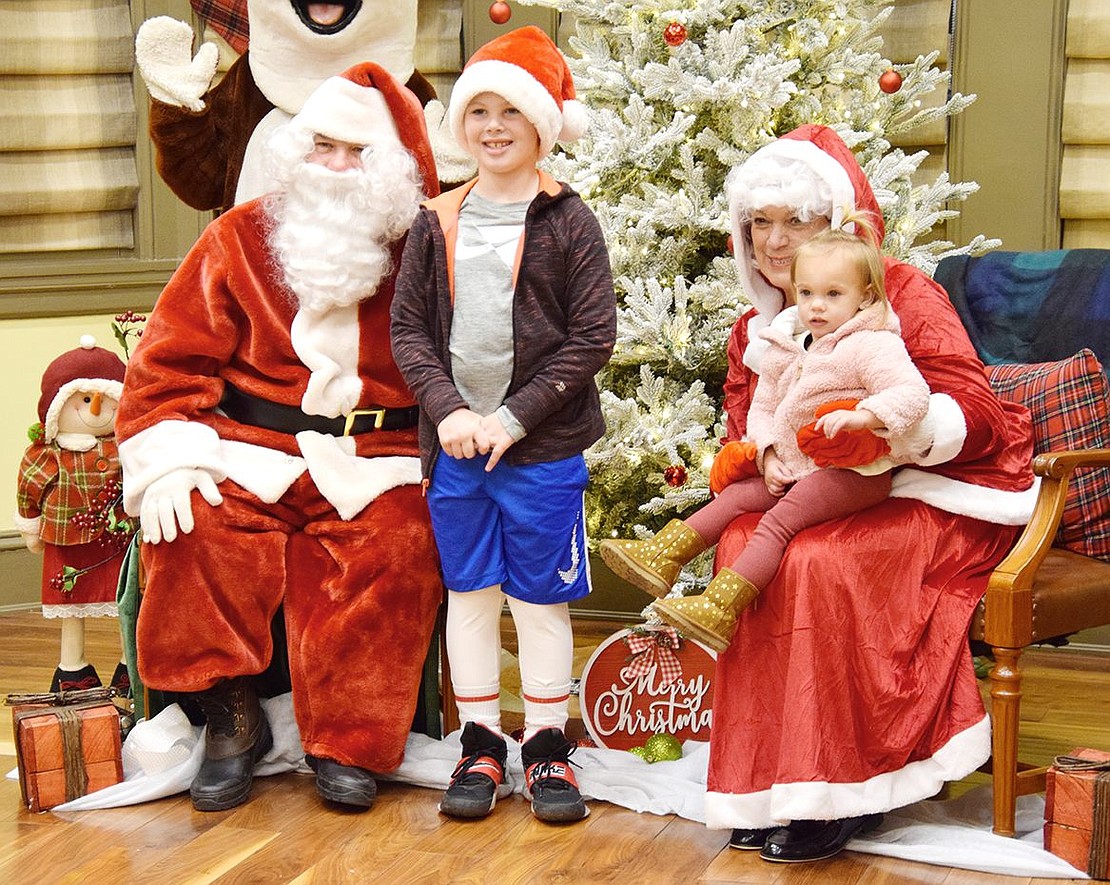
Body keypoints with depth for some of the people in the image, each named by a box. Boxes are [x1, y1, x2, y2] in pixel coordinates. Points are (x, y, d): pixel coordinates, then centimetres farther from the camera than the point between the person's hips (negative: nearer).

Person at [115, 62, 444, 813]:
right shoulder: (240, 238, 8)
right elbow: (171, 360, 3)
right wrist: (168, 460, -12)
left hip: (375, 468, 0)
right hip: (249, 454, 1)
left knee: (402, 547, -30)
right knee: (191, 529, -28)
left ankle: (349, 740, -15)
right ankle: (232, 716, -8)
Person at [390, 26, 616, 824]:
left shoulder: (567, 221, -3)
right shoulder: (437, 223, 6)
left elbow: (593, 338, -8)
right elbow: (409, 328, 5)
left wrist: (514, 417, -13)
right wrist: (447, 409, -11)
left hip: (543, 449, -3)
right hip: (454, 444, 3)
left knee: (542, 597, 5)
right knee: (469, 593, 11)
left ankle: (547, 747, 18)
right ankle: (481, 743, 23)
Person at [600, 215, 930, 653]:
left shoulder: (873, 346, -14)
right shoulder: (786, 348, 9)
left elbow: (913, 394, -26)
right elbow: (762, 408, 16)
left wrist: (861, 416, -39)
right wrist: (768, 456, -1)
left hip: (856, 473, -8)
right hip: (795, 468, 8)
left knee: (780, 518, -23)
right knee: (737, 495, -6)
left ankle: (720, 610, -33)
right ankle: (663, 555, -7)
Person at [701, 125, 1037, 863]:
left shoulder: (903, 293, -5)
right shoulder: (757, 331, 13)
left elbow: (974, 411, -12)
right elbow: (744, 437, 13)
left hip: (928, 497, -5)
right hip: (819, 499, 6)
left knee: (822, 563, -34)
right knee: (743, 546, -26)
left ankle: (844, 791, -20)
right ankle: (768, 785, -17)